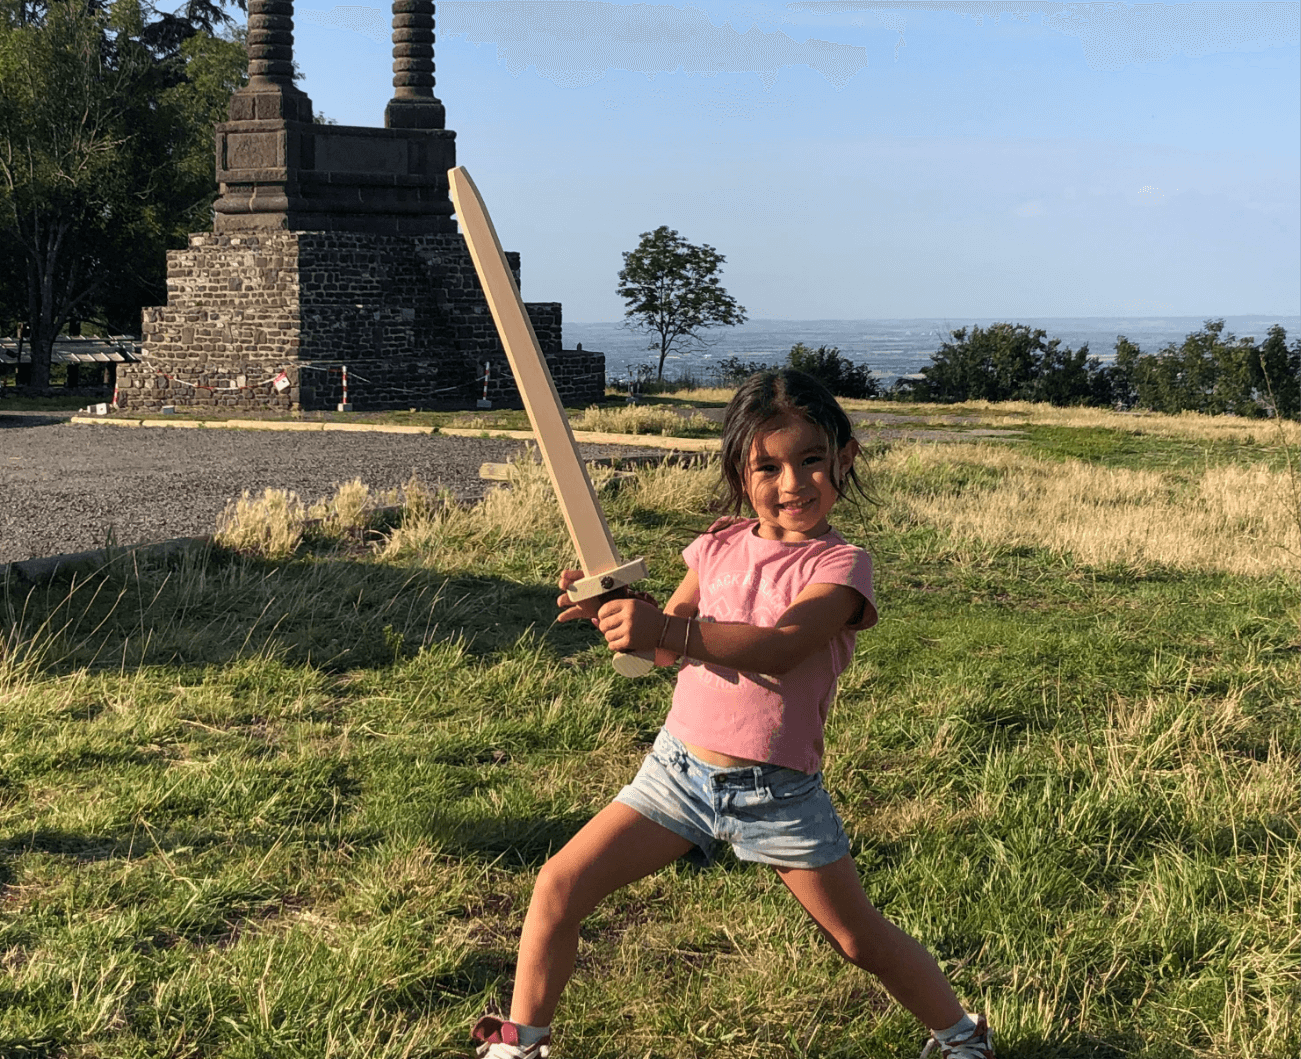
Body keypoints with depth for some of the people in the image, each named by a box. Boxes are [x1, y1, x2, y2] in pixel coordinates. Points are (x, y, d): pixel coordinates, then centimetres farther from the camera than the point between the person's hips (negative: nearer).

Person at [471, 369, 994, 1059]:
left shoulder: (840, 564, -11)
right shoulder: (720, 546, 4)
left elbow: (777, 648, -30)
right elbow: (665, 648, 3)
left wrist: (668, 627, -43)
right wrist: (612, 610, -18)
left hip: (779, 792, -4)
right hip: (679, 768, 4)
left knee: (859, 938, 8)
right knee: (560, 885, -5)